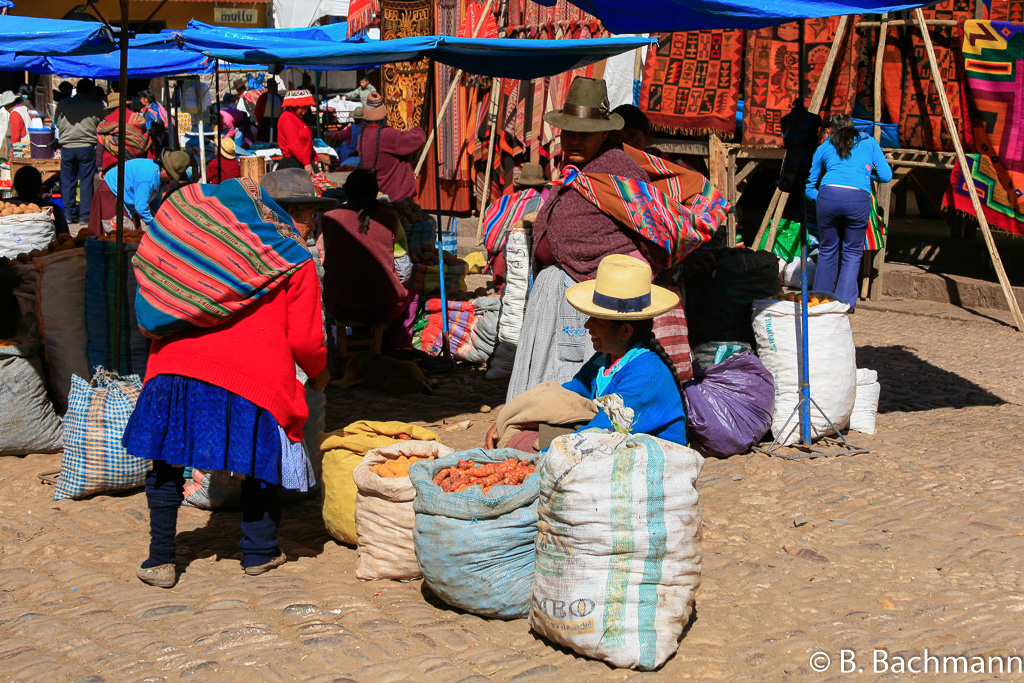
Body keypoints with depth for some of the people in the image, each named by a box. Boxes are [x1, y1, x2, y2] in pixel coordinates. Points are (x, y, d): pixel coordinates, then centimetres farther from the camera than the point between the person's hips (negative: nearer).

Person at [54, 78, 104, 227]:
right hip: (87, 147, -2)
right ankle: (85, 215, 3)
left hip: (67, 147, 2)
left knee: (67, 182, 9)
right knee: (86, 182, 3)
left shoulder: (63, 104, 2)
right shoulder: (96, 106, -3)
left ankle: (70, 214, 10)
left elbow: (57, 122, 12)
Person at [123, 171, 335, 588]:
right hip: (254, 377, -3)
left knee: (166, 460, 11)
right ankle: (259, 553, 23)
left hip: (178, 366, 3)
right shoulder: (297, 263, 5)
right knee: (261, 462, 14)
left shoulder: (212, 242, 19)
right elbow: (304, 339, 1)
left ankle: (161, 560, 12)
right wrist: (319, 373, 19)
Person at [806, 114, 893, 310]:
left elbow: (808, 185, 26)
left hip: (828, 195, 1)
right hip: (859, 198, -1)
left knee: (827, 249, 16)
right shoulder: (869, 142, 23)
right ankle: (845, 302, 5)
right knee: (852, 251, 12)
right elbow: (886, 176, 18)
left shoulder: (824, 147, 24)